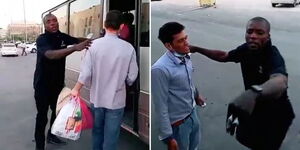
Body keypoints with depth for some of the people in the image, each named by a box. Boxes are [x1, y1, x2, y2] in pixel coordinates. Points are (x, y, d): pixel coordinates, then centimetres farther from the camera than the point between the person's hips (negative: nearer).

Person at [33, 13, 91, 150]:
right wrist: (75, 48, -49)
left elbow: (77, 40, 17)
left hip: (58, 83, 7)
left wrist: (90, 41, -2)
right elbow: (51, 55, -39)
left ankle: (51, 136, 38)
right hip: (43, 84, -7)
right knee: (42, 115, -3)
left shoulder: (62, 36, -1)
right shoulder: (42, 39, -19)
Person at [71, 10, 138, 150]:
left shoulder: (95, 44, -12)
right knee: (111, 137, 11)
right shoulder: (128, 48, -14)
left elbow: (86, 72, -11)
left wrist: (76, 89, 5)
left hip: (97, 98, 2)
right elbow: (131, 77, -9)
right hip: (116, 100, -2)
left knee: (97, 131, 24)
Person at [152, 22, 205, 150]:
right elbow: (161, 106, -25)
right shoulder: (160, 69, -31)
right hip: (178, 123, -7)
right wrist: (168, 136, -21)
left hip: (192, 113, 7)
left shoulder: (185, 57, -7)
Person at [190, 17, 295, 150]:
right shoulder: (246, 49, -12)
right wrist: (197, 49, -2)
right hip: (255, 108, 6)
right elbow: (223, 56, 6)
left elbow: (280, 82, -54)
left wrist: (254, 92, -74)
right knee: (245, 138, 24)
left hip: (275, 114, -6)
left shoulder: (273, 56, -32)